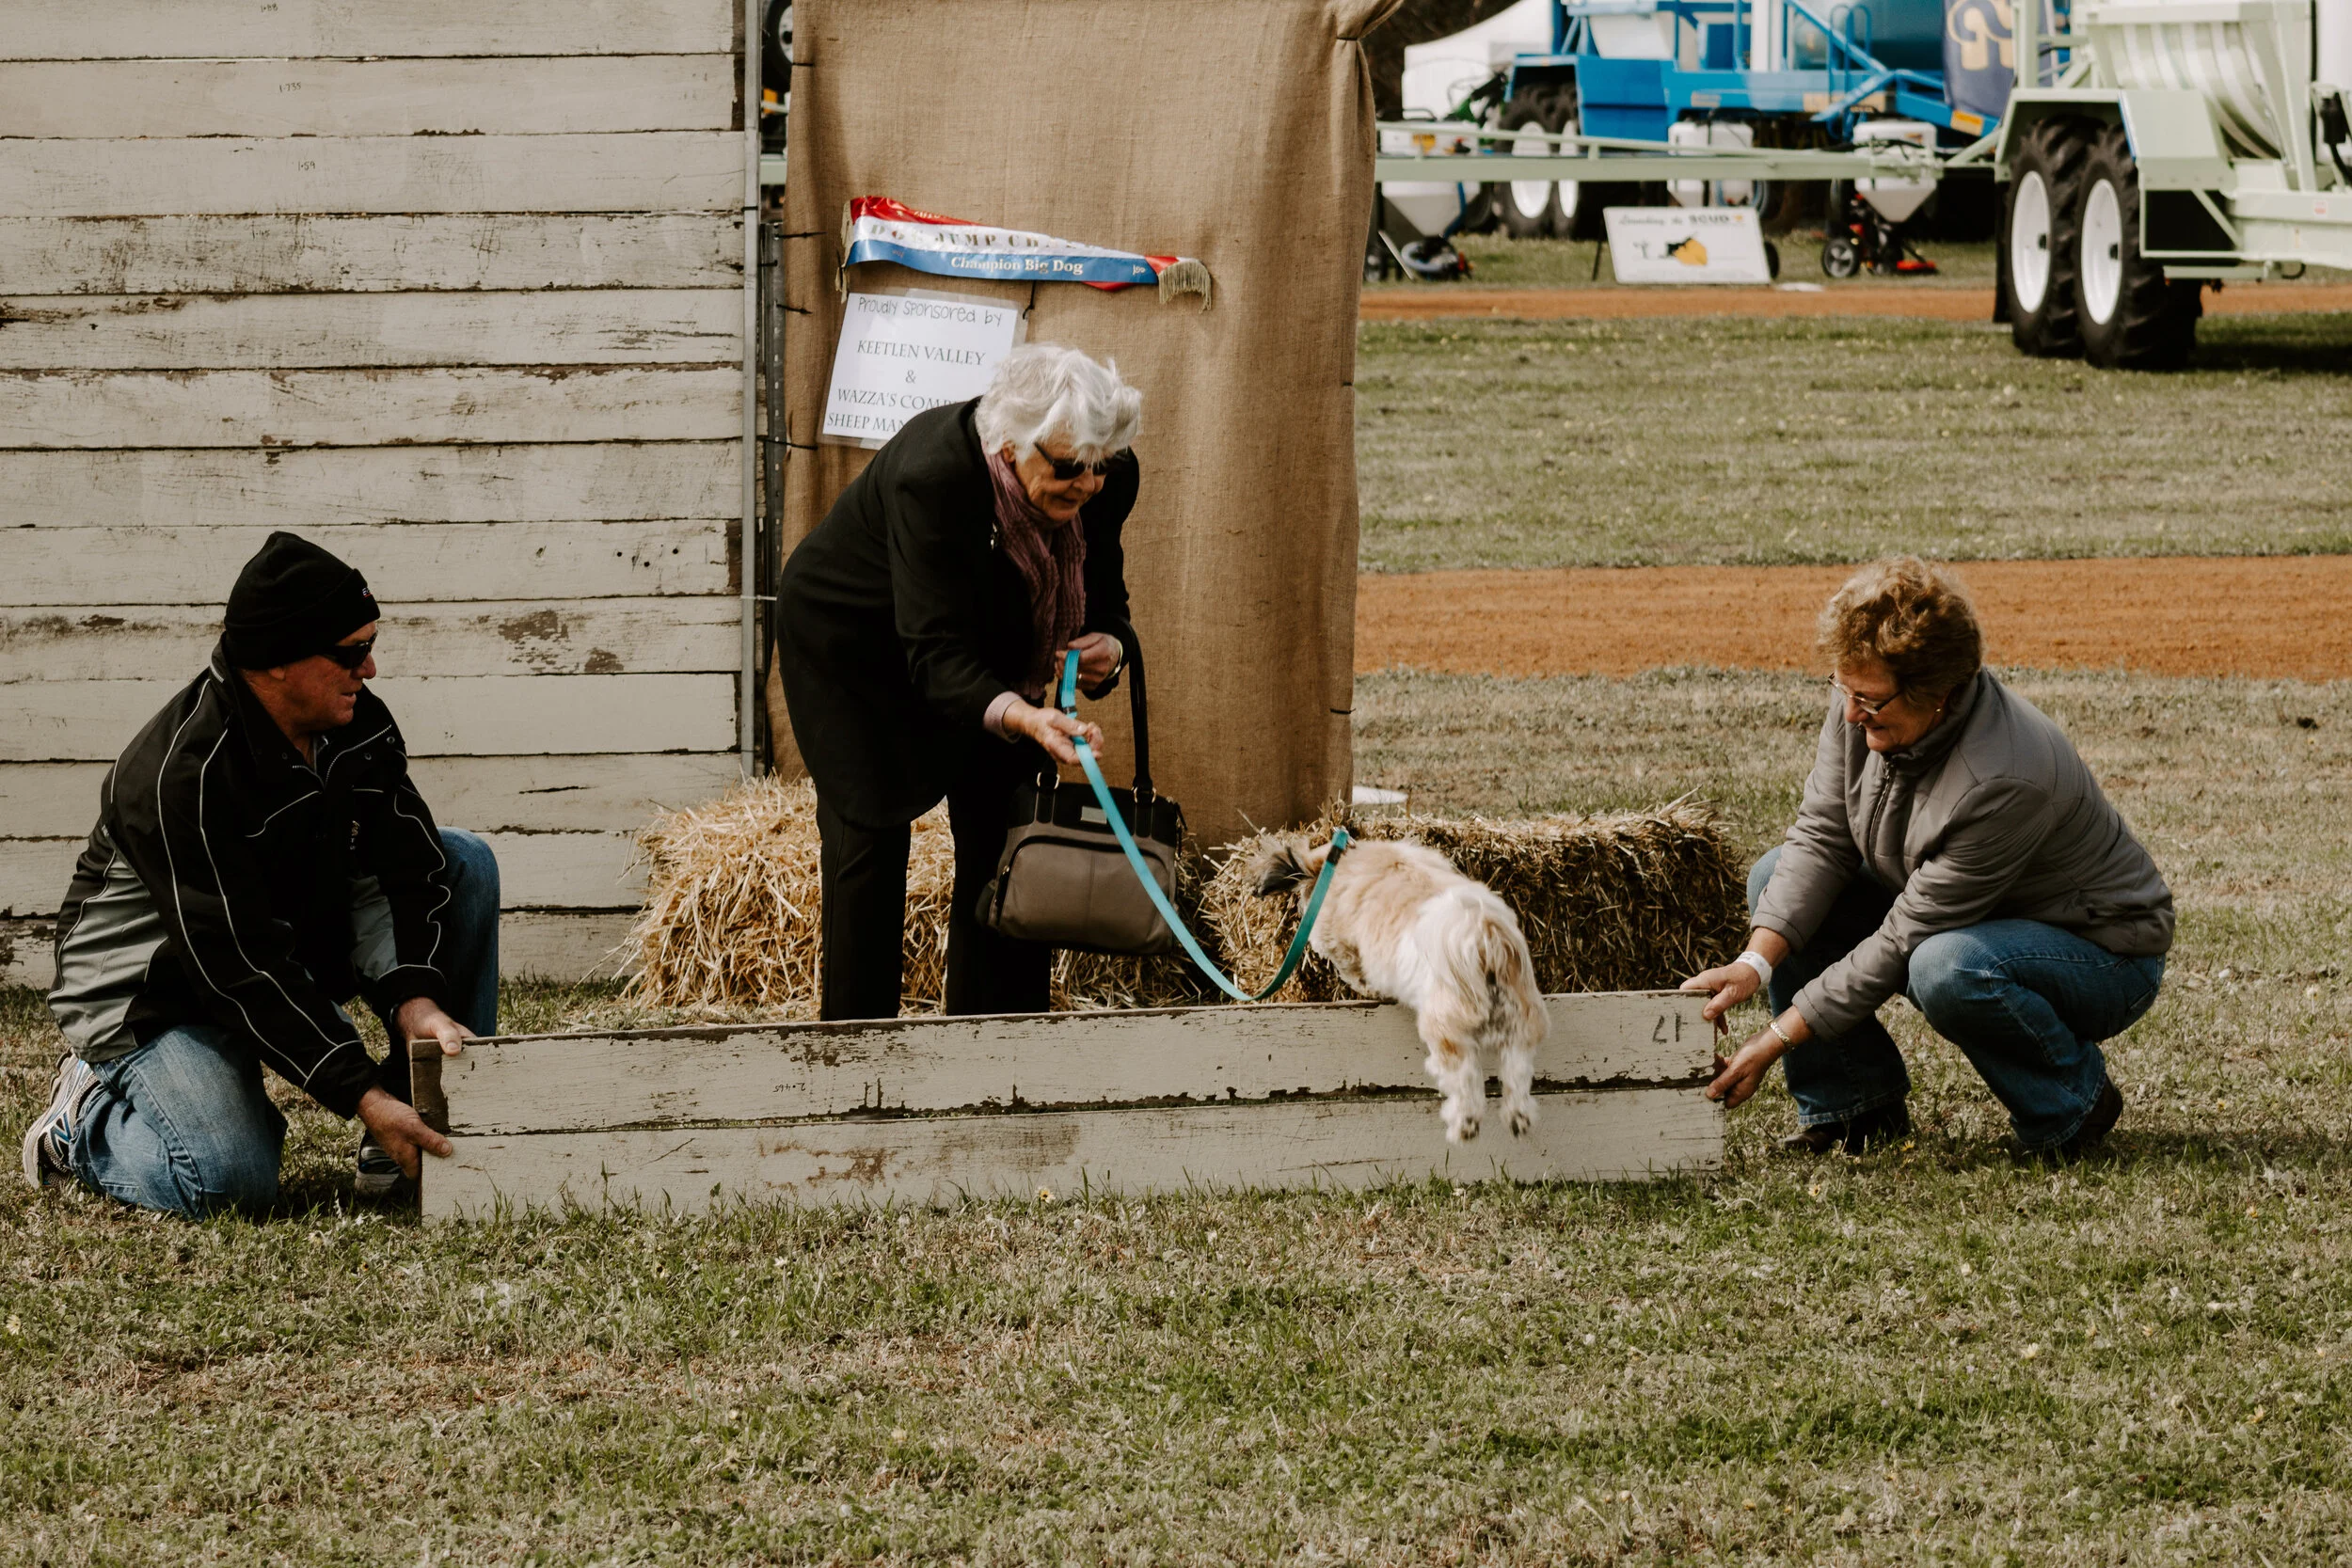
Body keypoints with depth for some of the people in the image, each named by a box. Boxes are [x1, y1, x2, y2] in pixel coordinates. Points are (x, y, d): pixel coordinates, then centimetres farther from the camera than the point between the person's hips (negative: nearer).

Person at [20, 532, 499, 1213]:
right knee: (230, 1181, -28)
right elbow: (237, 965, -34)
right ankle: (88, 1116, 5)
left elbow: (403, 862, -10)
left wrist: (416, 998, -29)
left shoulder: (359, 725, -8)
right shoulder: (181, 774, -32)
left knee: (465, 865, -6)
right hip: (156, 993, -8)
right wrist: (361, 1093, -36)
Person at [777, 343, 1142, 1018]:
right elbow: (936, 653, -42)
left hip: (991, 651, 5)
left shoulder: (1108, 480, -21)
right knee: (870, 836, -8)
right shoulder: (932, 478, -40)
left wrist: (1107, 647, -30)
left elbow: (1102, 601, -5)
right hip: (855, 641, -5)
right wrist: (1018, 714, -59)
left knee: (1002, 835, -3)